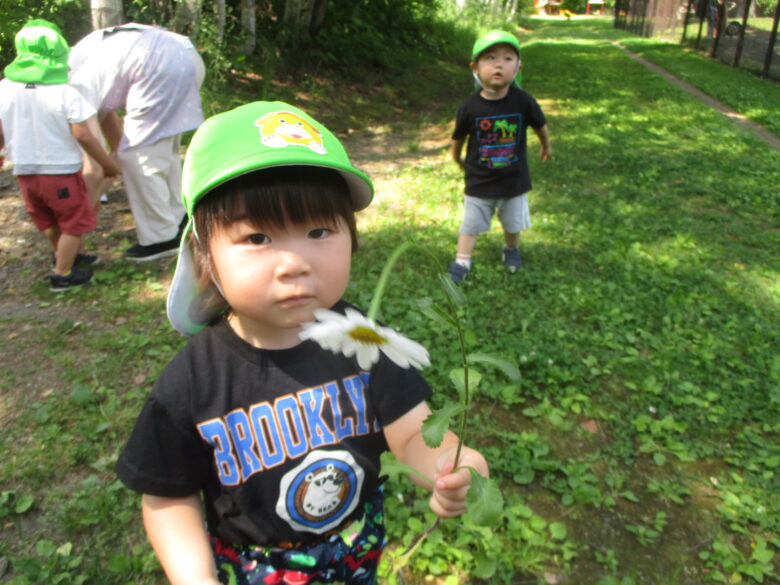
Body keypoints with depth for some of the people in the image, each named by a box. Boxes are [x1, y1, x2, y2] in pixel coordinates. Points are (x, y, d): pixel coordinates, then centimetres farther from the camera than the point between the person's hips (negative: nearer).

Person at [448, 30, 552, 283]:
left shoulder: (522, 101, -17)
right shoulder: (470, 106, -18)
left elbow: (539, 124, 3)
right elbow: (458, 137, 0)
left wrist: (546, 146, 19)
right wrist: (458, 159, 15)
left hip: (514, 180, 1)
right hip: (479, 181, -1)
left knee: (513, 223, 21)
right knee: (471, 224, 11)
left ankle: (511, 250, 48)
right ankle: (462, 262, 27)